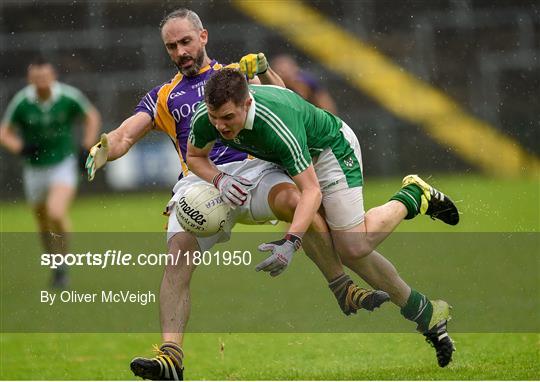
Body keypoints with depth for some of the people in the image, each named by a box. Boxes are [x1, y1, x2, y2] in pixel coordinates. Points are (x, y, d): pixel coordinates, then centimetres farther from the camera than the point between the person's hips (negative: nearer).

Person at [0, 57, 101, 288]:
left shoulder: (69, 97, -13)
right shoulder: (21, 102, -12)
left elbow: (92, 117, 5)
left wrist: (86, 148, -4)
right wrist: (20, 147, -19)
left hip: (63, 165, -3)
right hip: (34, 170, 3)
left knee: (56, 214, -25)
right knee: (43, 224, 13)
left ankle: (63, 266, -5)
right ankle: (55, 267, 38)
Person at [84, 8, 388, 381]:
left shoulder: (234, 74, 23)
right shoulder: (163, 97, 26)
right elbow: (126, 135, 16)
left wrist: (262, 69, -8)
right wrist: (103, 150, -7)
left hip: (252, 168, -1)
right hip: (200, 181, 1)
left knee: (293, 199, -33)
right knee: (179, 255, -23)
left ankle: (345, 290, -21)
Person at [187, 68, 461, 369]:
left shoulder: (277, 124, -44)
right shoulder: (204, 118, -25)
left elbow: (312, 191, -41)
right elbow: (195, 156, -3)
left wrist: (291, 243, -52)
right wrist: (219, 180, -24)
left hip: (331, 149, -7)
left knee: (353, 247, -16)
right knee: (350, 252, 7)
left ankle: (413, 198, 12)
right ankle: (426, 314, 19)